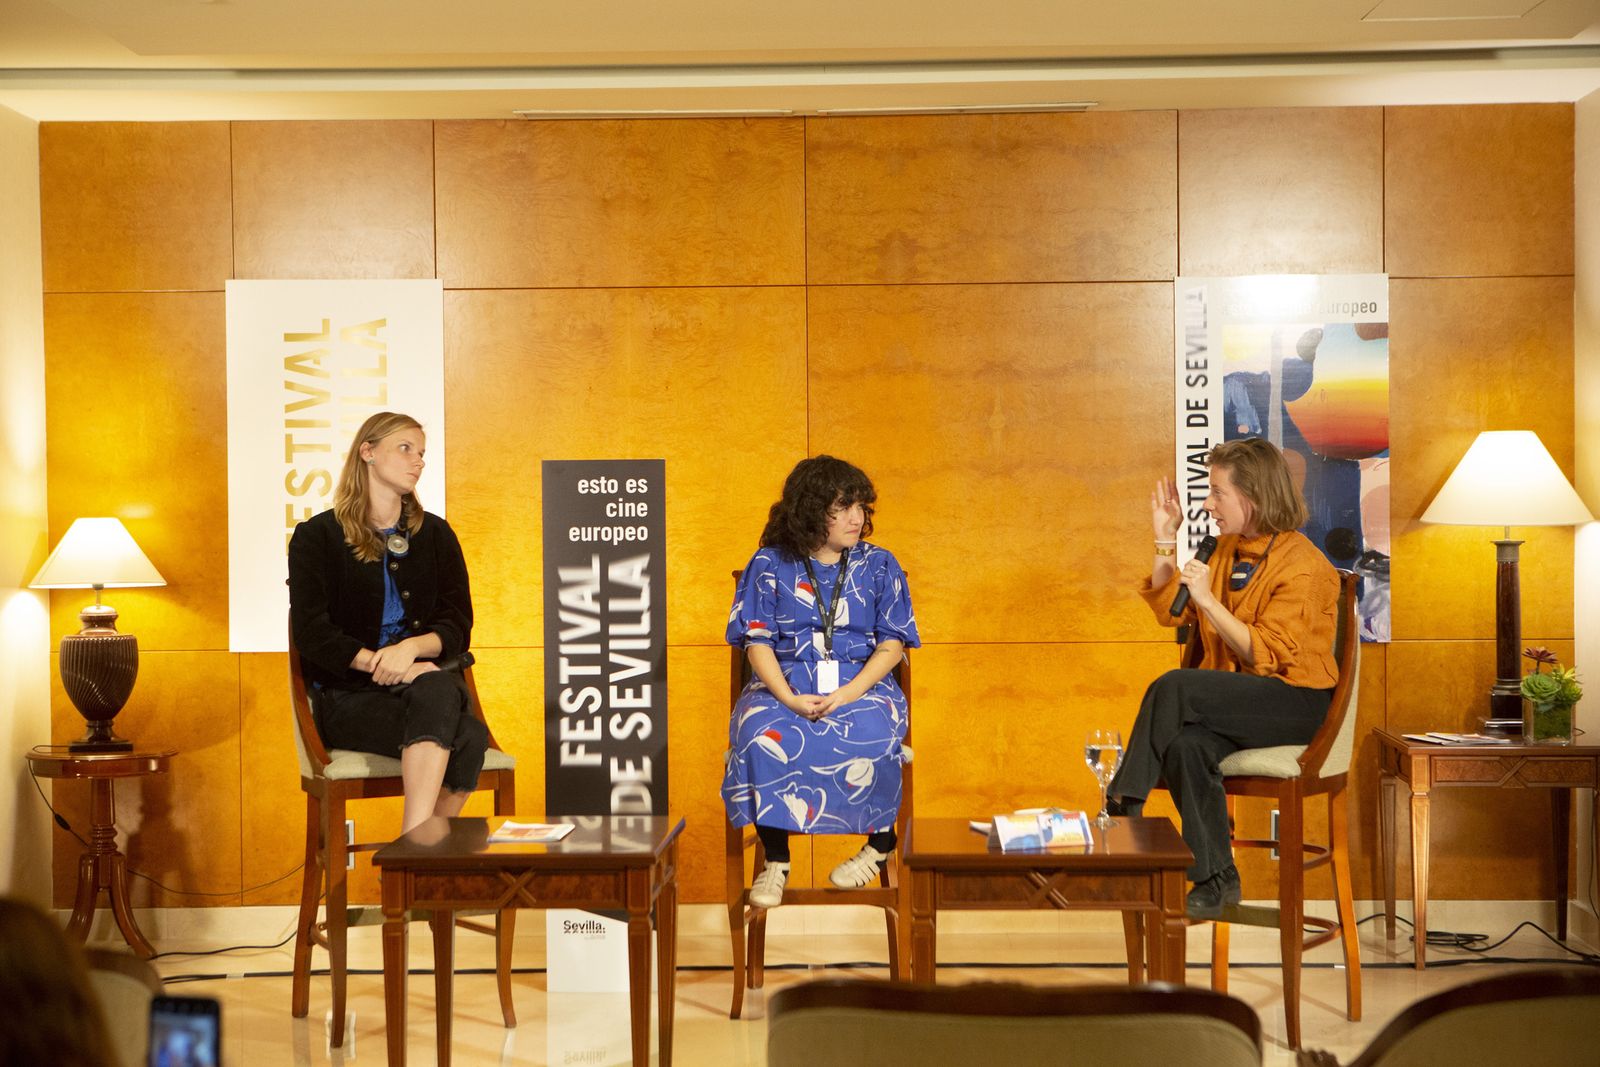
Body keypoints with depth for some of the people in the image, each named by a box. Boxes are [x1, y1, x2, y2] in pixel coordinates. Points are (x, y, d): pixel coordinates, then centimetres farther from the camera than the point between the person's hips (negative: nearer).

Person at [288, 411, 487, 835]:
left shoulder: (436, 535, 17)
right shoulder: (316, 537, 6)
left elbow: (457, 627, 7)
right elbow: (312, 634, -5)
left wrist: (412, 648, -15)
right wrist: (379, 663, -19)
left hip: (426, 678, 3)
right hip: (348, 695, -3)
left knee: (437, 692, -38)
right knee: (466, 738, -34)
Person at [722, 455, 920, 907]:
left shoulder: (878, 565, 8)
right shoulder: (770, 564, 6)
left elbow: (892, 644, 2)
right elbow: (757, 640, 0)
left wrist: (849, 693, -15)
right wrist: (789, 698, -17)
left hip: (862, 684, 0)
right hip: (784, 683, 0)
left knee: (869, 736, -35)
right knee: (762, 735, -34)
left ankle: (881, 841, -8)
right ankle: (776, 861, -21)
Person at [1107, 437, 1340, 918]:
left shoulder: (1302, 566, -11)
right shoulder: (1230, 549, 12)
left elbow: (1266, 655, -18)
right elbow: (1169, 611, 18)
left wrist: (1208, 599, -23)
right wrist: (1166, 539, 9)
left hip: (1293, 702, -6)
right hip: (1236, 694, 6)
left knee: (1173, 688, -29)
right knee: (1186, 745, -30)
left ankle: (1123, 807, -20)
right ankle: (1216, 880, -20)